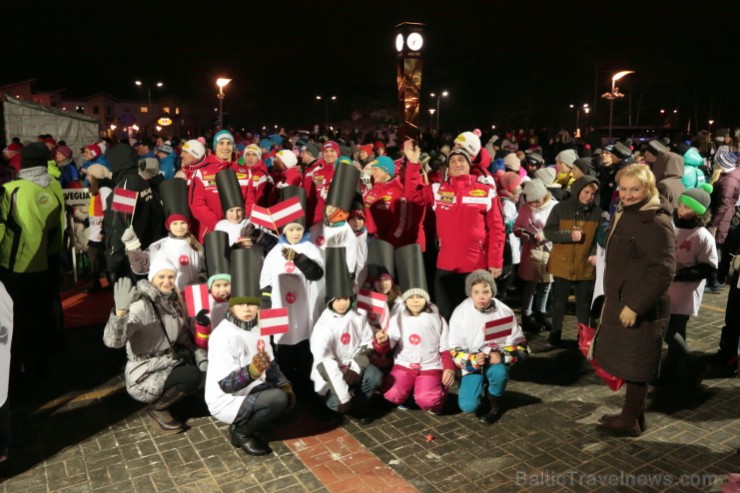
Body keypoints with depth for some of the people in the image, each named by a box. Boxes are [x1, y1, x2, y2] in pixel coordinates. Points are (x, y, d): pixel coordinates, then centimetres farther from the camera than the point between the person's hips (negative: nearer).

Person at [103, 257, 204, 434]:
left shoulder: (172, 300, 2)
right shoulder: (141, 306, -23)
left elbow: (183, 335, 11)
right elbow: (112, 341, -35)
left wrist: (199, 355, -3)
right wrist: (121, 310, -51)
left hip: (167, 365, 8)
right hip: (145, 376, -8)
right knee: (192, 376, -27)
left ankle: (165, 396, 11)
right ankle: (157, 409, -2)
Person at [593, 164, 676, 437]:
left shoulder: (656, 222, -20)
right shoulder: (624, 213, 11)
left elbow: (663, 271, -24)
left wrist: (635, 306, -24)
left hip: (640, 309, -9)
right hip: (620, 302, 9)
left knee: (635, 366, 4)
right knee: (627, 362, 19)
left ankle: (631, 420, 19)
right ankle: (633, 413, 33)